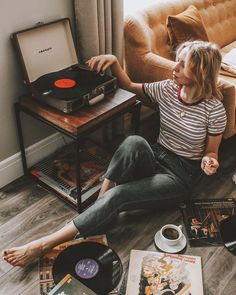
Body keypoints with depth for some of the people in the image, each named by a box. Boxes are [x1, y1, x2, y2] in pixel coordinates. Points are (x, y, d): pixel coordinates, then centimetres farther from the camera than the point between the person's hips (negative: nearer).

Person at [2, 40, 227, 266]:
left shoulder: (214, 110, -13)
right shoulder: (167, 89, -2)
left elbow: (211, 152, -1)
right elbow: (128, 86, 11)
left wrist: (209, 161, -24)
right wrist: (114, 62, -6)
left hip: (180, 174, -4)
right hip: (155, 158, 4)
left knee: (117, 196, -29)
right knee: (134, 142, -36)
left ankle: (44, 245, -23)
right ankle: (99, 206, -25)